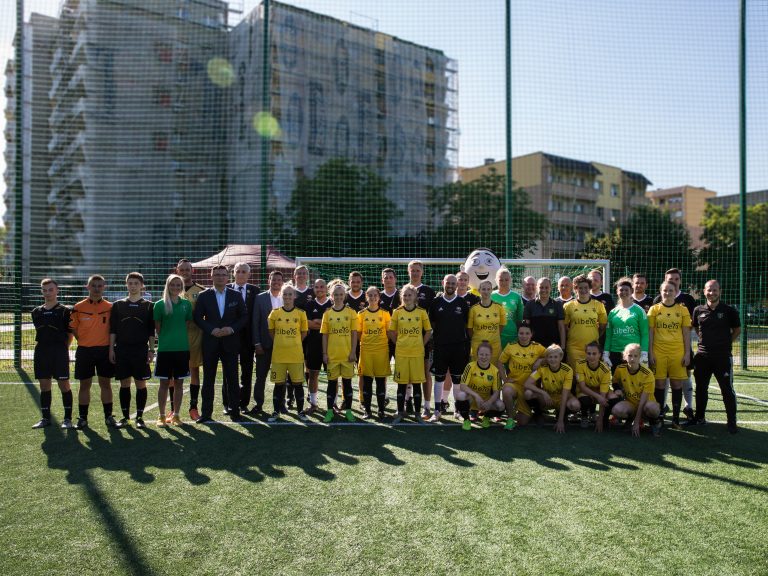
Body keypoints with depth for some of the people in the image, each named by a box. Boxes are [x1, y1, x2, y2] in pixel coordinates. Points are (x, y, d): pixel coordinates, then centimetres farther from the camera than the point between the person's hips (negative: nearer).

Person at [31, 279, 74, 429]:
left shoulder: (65, 311, -3)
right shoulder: (36, 312, 11)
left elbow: (70, 333, 0)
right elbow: (39, 332, 20)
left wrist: (62, 348, -1)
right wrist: (44, 345, 11)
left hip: (59, 352, -5)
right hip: (41, 352, 5)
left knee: (64, 384, -3)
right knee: (44, 386, 9)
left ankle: (67, 418, 4)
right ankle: (45, 418, 17)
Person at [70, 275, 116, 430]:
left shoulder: (110, 307, 2)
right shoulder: (79, 307, 0)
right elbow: (73, 328, 6)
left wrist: (110, 345, 2)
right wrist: (85, 341, 2)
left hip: (105, 350, 0)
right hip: (85, 351, 0)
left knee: (106, 384, 6)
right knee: (84, 385, 7)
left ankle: (108, 417, 15)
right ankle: (82, 418, 15)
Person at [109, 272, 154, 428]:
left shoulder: (148, 306, 5)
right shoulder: (118, 305, 9)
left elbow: (151, 331, 4)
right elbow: (112, 329, 8)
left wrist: (151, 350, -1)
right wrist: (111, 349, 2)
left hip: (141, 350, -1)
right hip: (121, 349, 1)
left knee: (141, 384, 1)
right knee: (124, 384, 5)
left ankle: (139, 417, 10)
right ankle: (125, 416, 15)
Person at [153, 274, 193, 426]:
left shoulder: (186, 304, 6)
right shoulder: (160, 304, -1)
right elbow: (157, 327, 2)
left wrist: (181, 338, 5)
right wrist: (165, 340, 3)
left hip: (182, 348, 2)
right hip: (165, 349, -2)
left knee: (179, 383, 8)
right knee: (164, 383, 3)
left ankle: (176, 415, 17)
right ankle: (162, 416, 13)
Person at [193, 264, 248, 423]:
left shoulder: (236, 296, 6)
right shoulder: (204, 296, 4)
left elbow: (244, 317, 5)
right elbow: (197, 317, 1)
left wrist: (232, 329, -11)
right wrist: (211, 330, -12)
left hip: (230, 343, 0)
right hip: (210, 343, 0)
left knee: (232, 379, 3)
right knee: (208, 379, 5)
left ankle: (234, 412, 12)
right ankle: (206, 413, 12)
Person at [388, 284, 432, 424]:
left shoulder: (421, 312, 1)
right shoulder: (397, 312, 3)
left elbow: (428, 331, 7)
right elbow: (391, 331, 9)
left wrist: (421, 344, 2)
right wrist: (399, 344, 4)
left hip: (417, 353, -1)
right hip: (401, 353, 1)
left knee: (417, 383, 4)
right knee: (401, 383, 6)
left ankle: (418, 413, 15)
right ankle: (400, 412, 17)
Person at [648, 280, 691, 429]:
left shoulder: (682, 310, 6)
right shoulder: (654, 309, 4)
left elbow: (686, 333, 7)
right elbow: (650, 332, 3)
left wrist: (687, 353, 1)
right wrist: (650, 353, -2)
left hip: (677, 352, 1)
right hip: (659, 352, -1)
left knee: (677, 385, 3)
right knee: (659, 385, 2)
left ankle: (676, 419, 12)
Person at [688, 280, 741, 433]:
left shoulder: (729, 310, -4)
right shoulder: (698, 310, 4)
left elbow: (737, 330, 8)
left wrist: (725, 343, 2)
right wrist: (705, 342, 9)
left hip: (723, 356, -3)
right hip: (702, 356, 3)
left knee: (727, 389, 0)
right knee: (701, 388, 13)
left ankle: (731, 422, 10)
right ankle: (700, 418, 26)